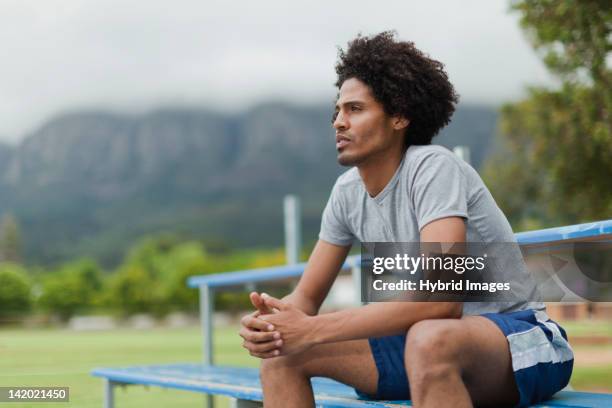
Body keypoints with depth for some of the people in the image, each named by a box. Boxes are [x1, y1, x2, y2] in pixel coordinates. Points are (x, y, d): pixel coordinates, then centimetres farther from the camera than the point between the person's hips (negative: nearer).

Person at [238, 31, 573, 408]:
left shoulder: (433, 166, -20)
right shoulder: (348, 191, 2)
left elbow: (441, 299, -31)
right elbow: (307, 297, 7)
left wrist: (313, 330, -31)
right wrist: (270, 321, -18)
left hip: (517, 338, -7)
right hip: (422, 341, 7)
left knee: (428, 339, -41)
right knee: (282, 350, -6)